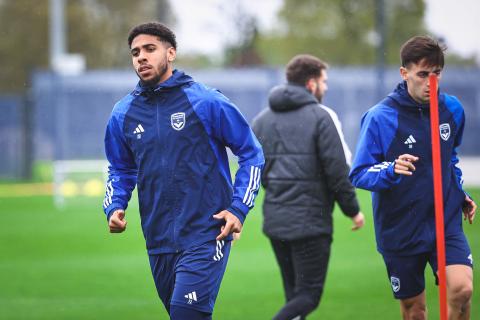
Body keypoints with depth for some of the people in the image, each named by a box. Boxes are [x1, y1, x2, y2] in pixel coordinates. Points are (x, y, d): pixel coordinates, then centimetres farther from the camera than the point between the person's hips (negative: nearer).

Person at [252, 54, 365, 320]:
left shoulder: (261, 120, 11)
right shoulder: (321, 116, -8)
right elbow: (338, 170, -10)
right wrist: (353, 209, 1)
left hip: (274, 219, 6)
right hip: (310, 221, -6)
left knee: (294, 293, 15)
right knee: (308, 295, -3)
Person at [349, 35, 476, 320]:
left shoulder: (452, 109, 1)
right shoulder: (380, 117, -13)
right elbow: (358, 175, -12)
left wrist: (460, 194, 12)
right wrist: (391, 171, -31)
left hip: (446, 222, 2)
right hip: (401, 230, -2)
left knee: (462, 288, -21)